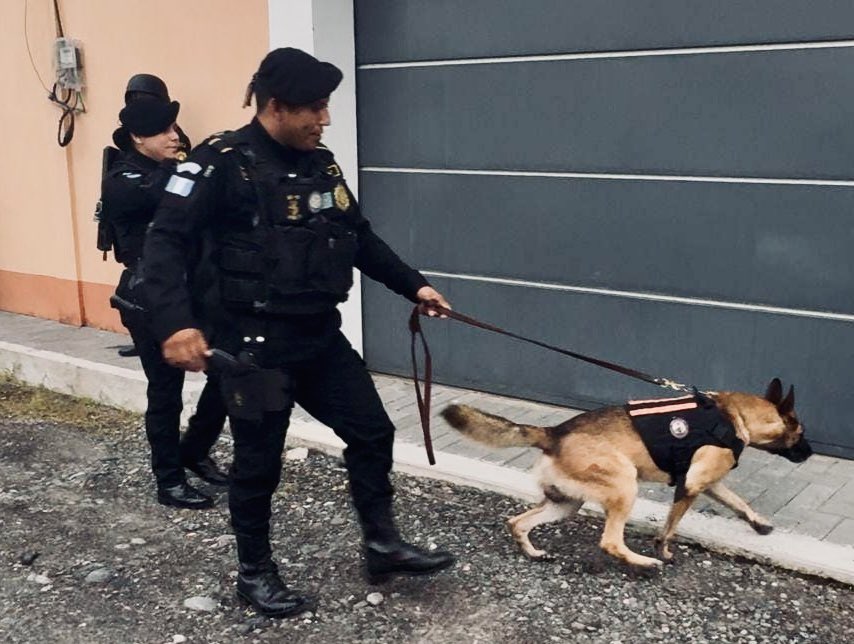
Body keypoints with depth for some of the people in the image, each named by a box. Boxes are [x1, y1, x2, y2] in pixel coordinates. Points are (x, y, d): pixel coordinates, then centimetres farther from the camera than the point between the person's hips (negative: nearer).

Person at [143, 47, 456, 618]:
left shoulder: (319, 163, 8)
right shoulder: (224, 164, -14)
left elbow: (360, 237, 19)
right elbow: (165, 242, -19)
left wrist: (412, 285, 15)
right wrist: (176, 323, -32)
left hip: (321, 336, 7)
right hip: (255, 344, -7)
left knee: (372, 431, 11)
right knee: (259, 460, 7)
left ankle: (383, 546, 27)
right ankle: (255, 572, 28)